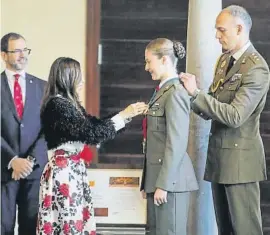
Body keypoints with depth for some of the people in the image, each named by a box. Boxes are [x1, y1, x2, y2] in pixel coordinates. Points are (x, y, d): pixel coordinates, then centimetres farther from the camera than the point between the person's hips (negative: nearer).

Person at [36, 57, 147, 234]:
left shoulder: (68, 103, 12)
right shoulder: (57, 105, -16)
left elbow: (94, 125, 14)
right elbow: (91, 133, -20)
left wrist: (128, 114, 8)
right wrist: (123, 116, -12)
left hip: (74, 170, 9)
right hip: (64, 171, -9)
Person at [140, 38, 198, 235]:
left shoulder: (175, 93, -13)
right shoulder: (162, 91, 15)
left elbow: (176, 143, -18)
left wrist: (163, 184, -18)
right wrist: (148, 182, 15)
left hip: (170, 180, -9)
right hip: (158, 178, 9)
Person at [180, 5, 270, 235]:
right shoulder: (224, 59, 11)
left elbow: (234, 116, -22)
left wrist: (196, 92, -23)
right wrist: (192, 95, -6)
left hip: (239, 157, -8)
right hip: (219, 153, 9)